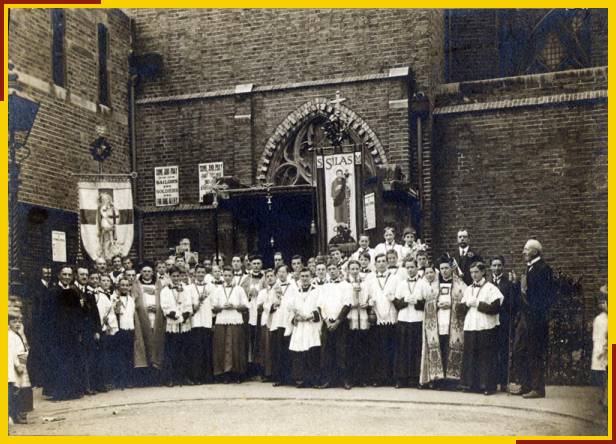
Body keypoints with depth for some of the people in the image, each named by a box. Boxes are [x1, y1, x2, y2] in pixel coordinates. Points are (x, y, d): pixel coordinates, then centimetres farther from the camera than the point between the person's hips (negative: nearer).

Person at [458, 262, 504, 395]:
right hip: (470, 327, 5)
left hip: (486, 328, -5)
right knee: (470, 357, 5)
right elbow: (462, 308, 13)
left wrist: (477, 303, -11)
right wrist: (468, 303, -7)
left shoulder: (491, 288, -2)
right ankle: (471, 384, 13)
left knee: (487, 358, -2)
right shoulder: (468, 289, 17)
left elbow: (495, 308, -13)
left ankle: (489, 385, 4)